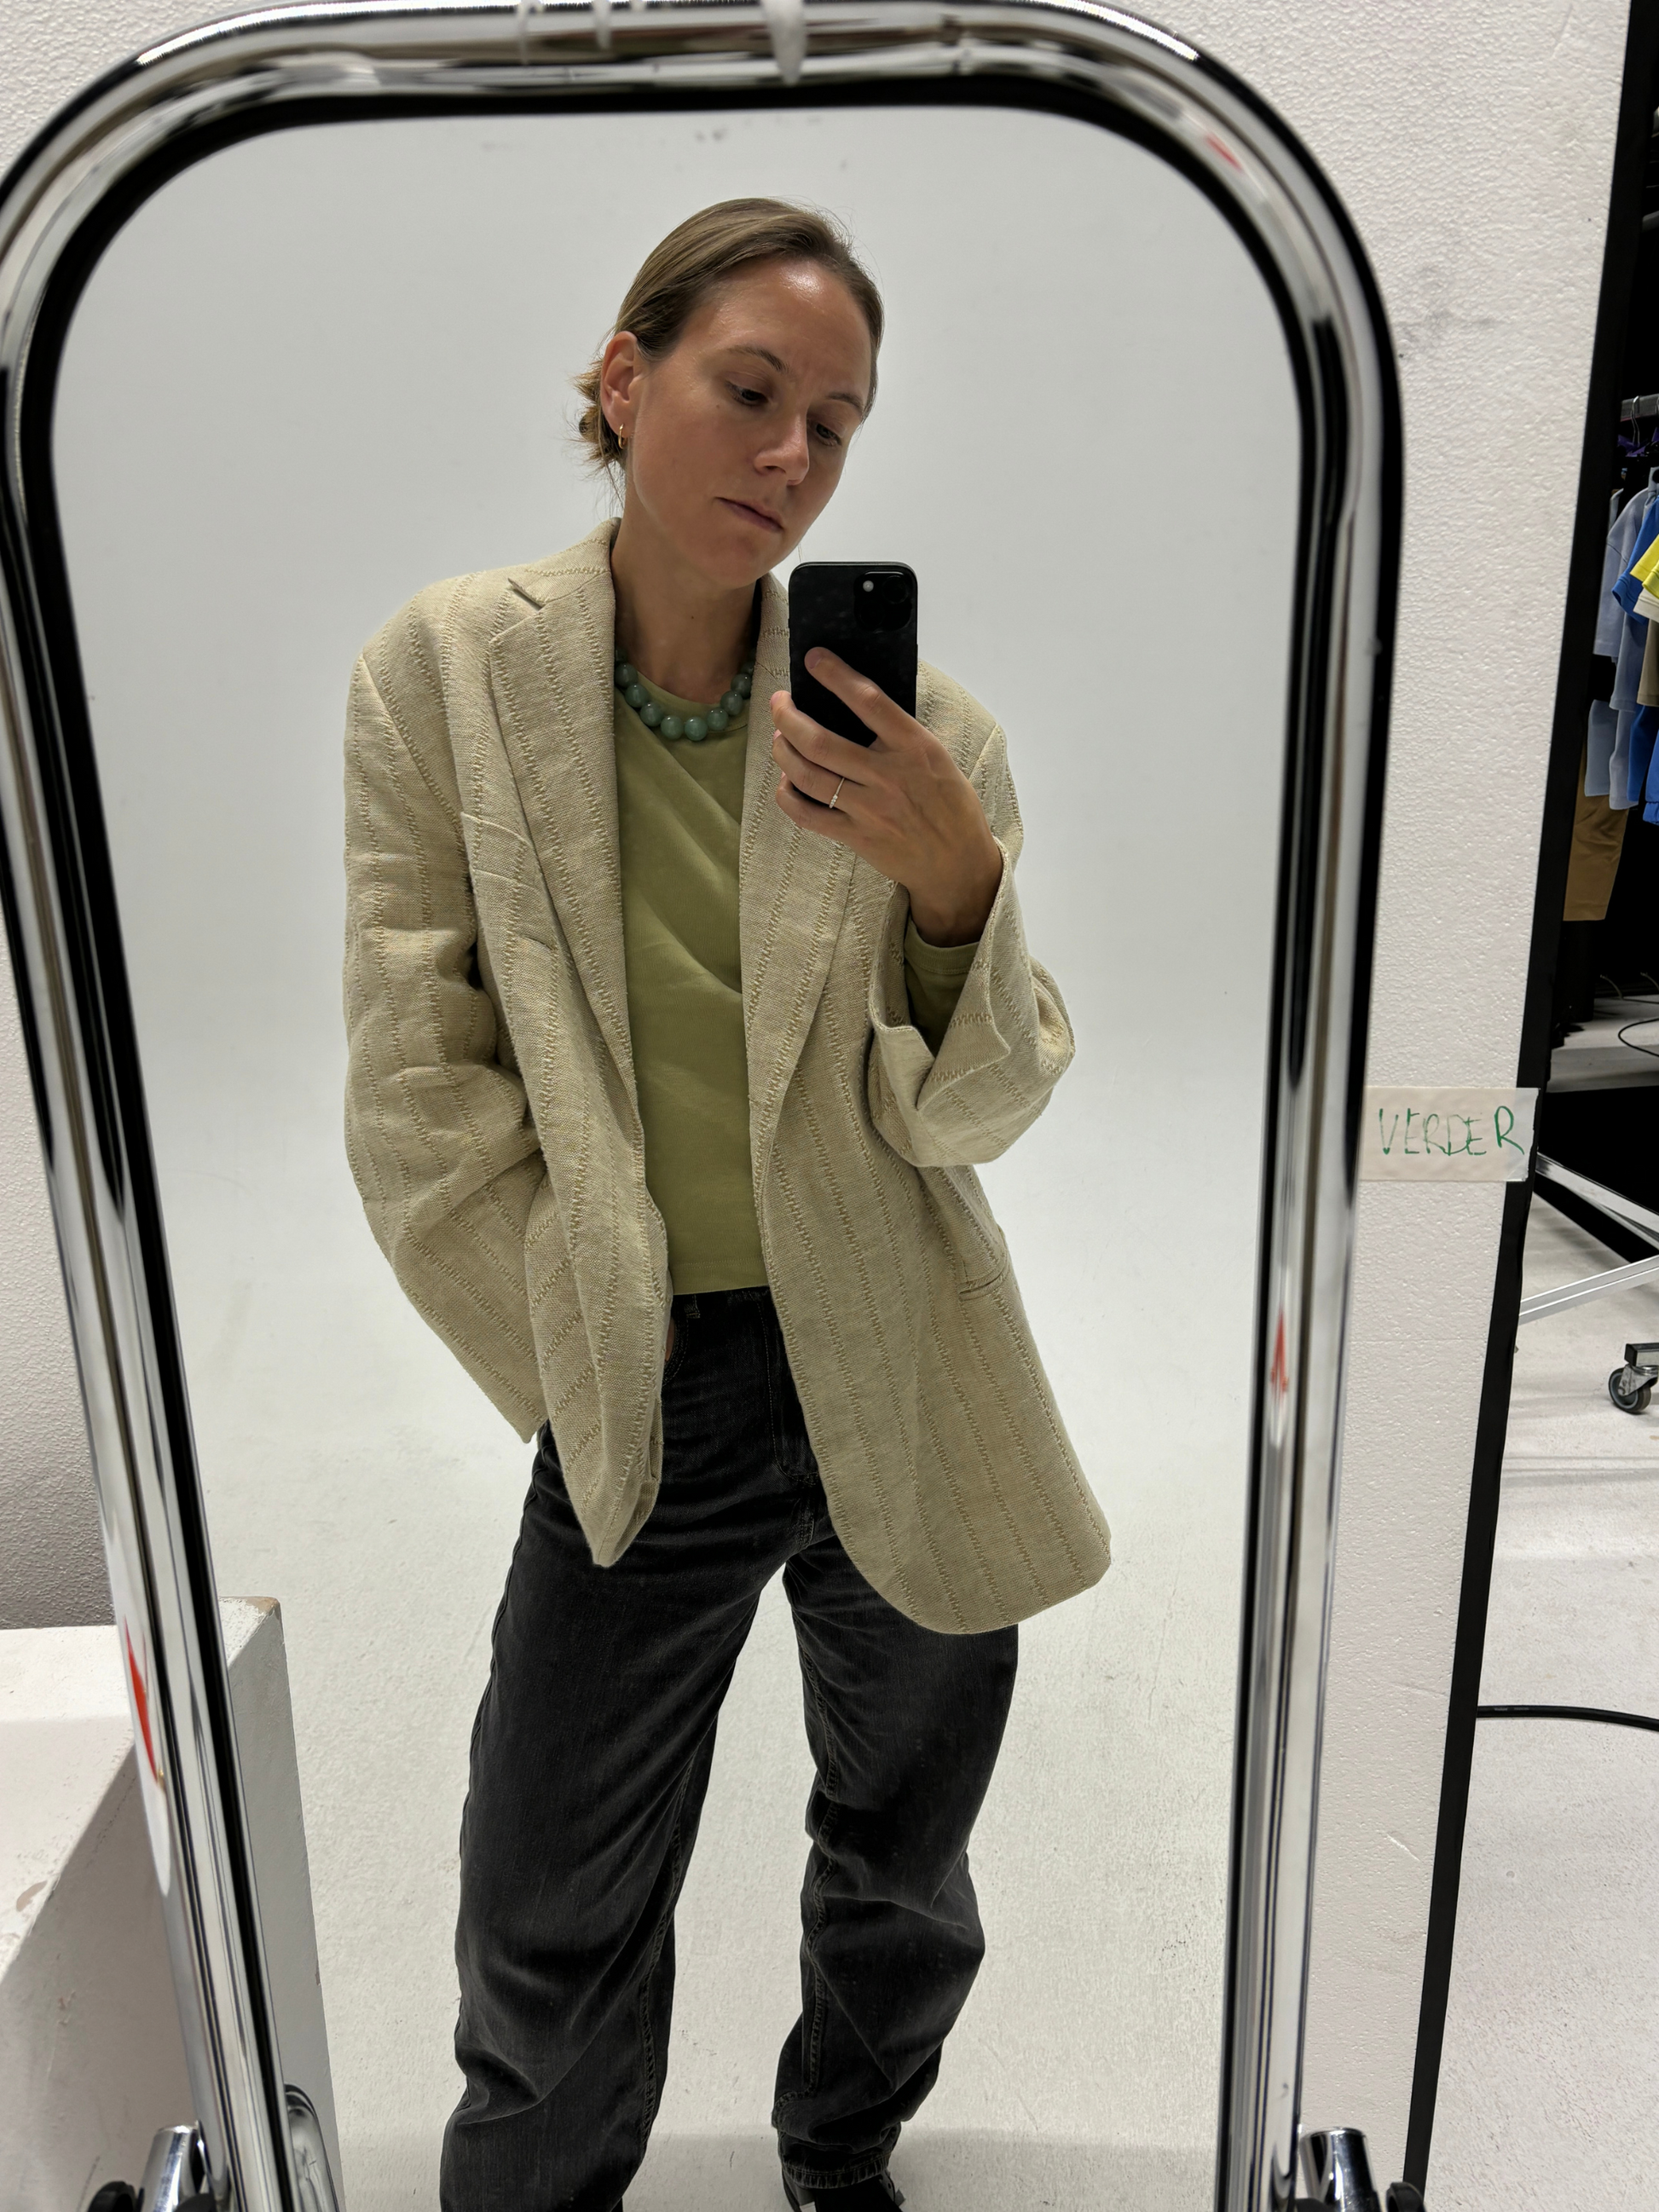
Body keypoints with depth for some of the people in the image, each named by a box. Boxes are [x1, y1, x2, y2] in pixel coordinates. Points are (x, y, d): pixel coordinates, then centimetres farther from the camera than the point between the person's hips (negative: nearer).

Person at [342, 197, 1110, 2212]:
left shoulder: (922, 736, -7)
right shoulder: (448, 671, -8)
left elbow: (978, 1115, -5)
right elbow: (415, 1102, -7)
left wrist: (960, 883, -23)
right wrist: (578, 1381, -5)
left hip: (902, 1391, 2)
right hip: (641, 1411, -1)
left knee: (901, 1879, 24)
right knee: (549, 1959, 13)